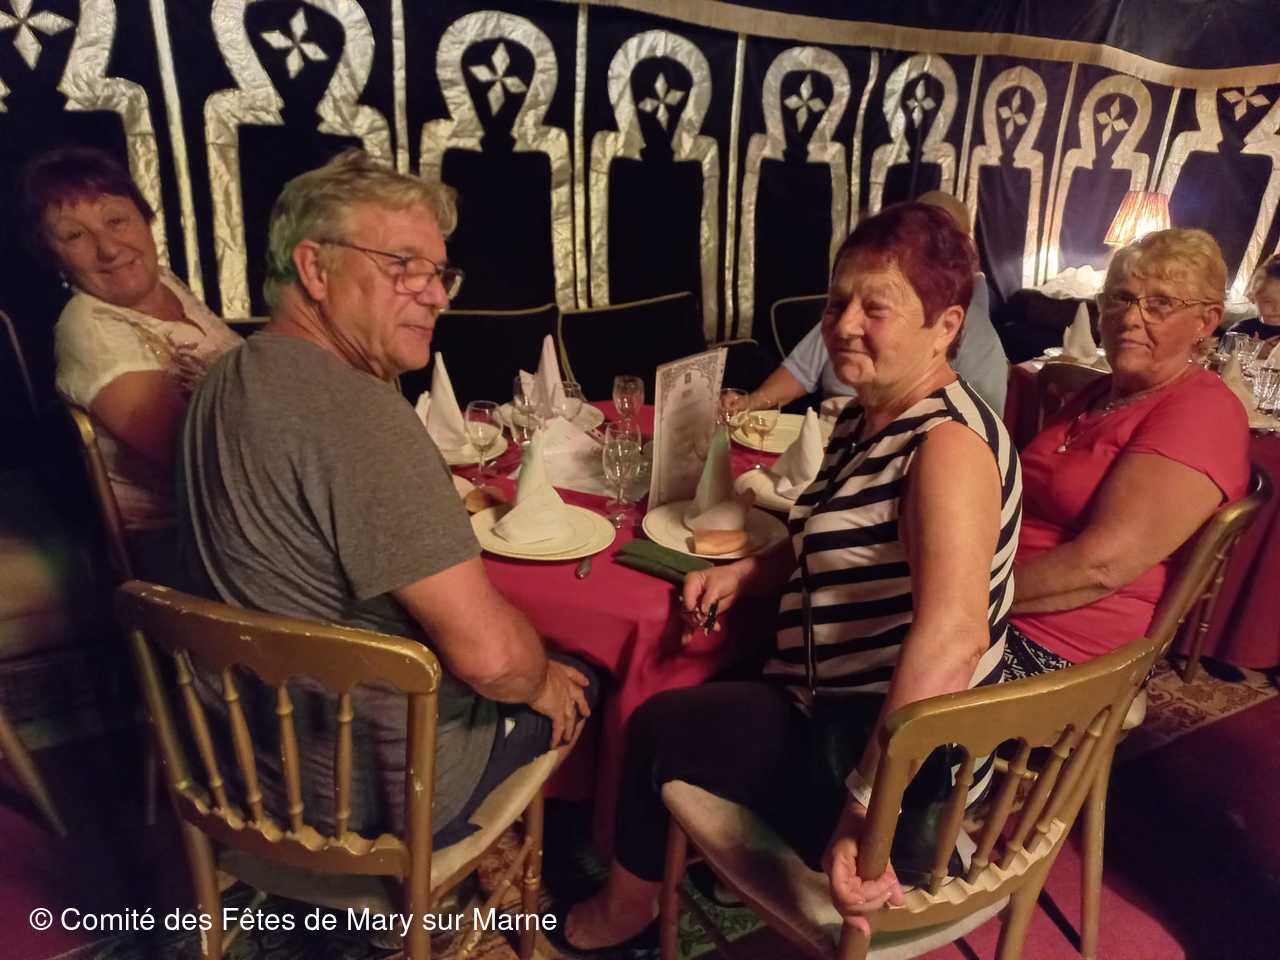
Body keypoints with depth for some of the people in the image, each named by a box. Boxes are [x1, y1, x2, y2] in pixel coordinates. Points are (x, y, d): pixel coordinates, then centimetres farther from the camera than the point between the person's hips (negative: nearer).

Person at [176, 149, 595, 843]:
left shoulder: (229, 380, 0)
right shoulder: (357, 412, -31)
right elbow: (487, 651, -31)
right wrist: (542, 683, -10)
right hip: (376, 791, -8)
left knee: (543, 665, 26)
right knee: (591, 680, 15)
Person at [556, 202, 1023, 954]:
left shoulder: (948, 442, -26)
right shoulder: (867, 420, 5)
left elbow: (954, 635, -37)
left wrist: (867, 805, -37)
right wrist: (743, 574, 2)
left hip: (903, 760, -9)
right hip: (846, 714, 10)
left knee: (659, 728, 2)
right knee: (696, 686, 25)